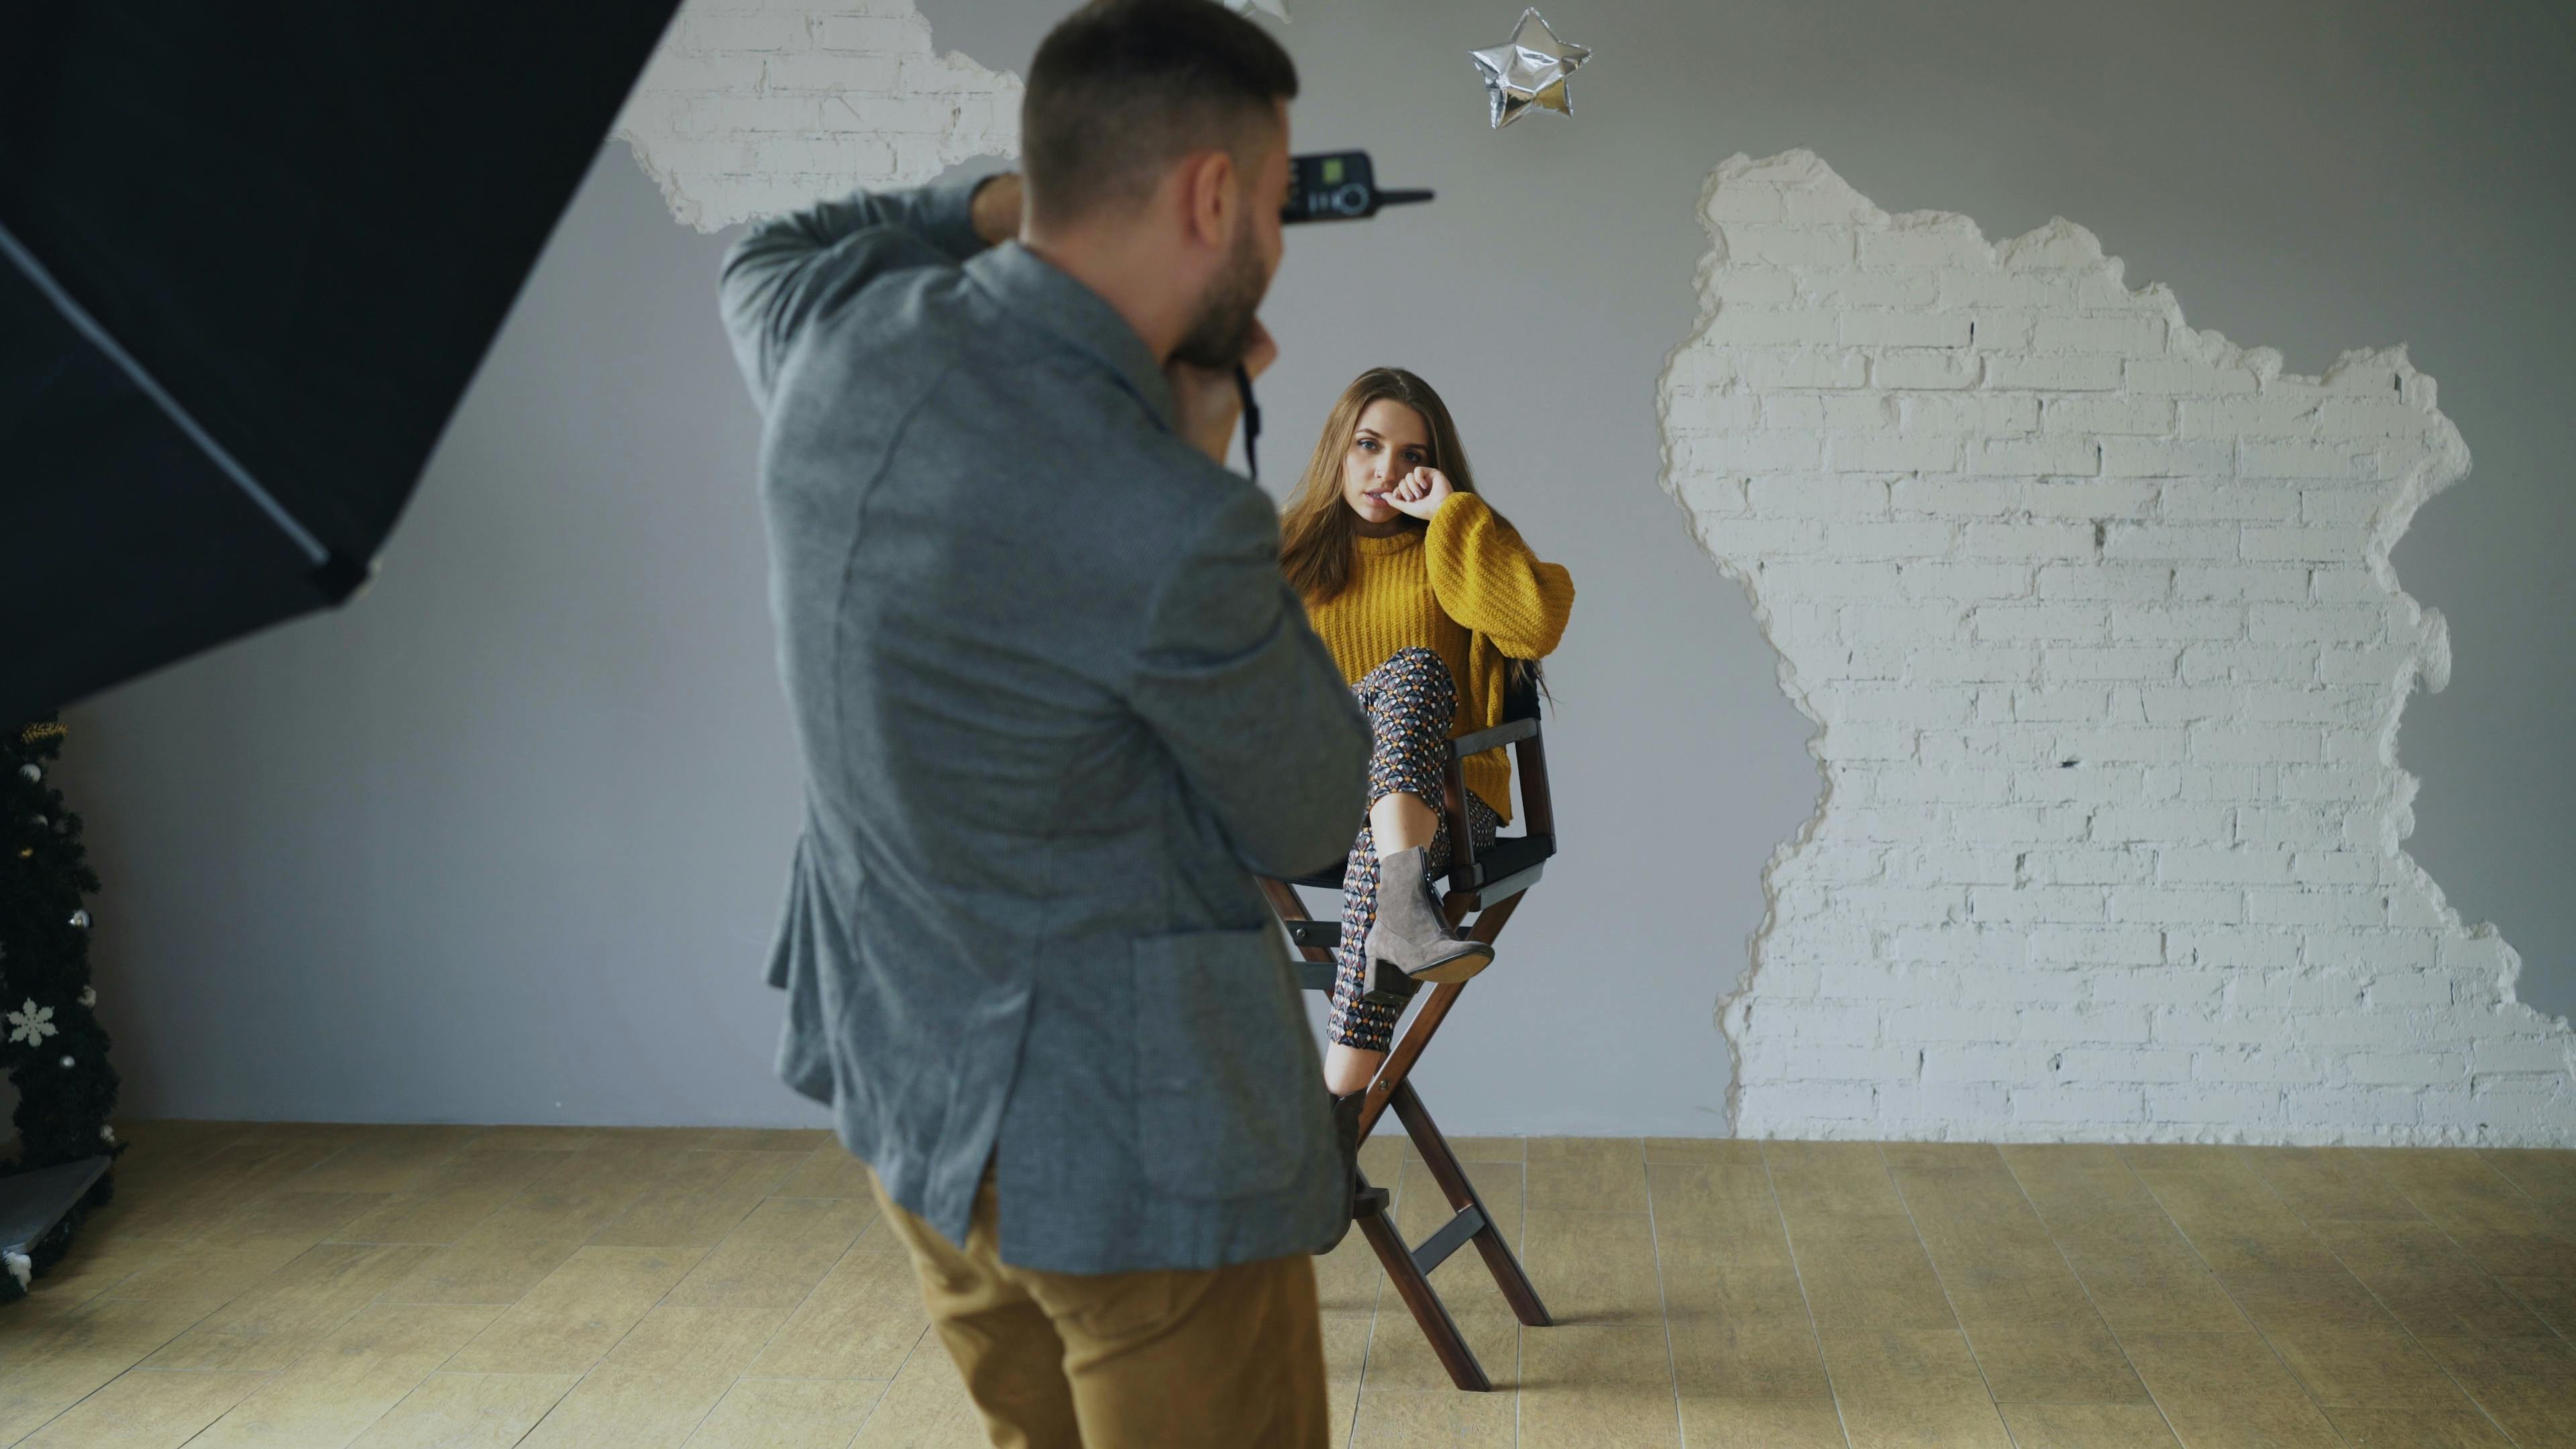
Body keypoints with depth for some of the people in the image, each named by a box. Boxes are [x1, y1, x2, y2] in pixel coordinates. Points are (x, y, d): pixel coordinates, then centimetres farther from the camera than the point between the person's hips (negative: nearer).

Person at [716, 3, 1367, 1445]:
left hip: (906, 1089, 8)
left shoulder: (844, 343, -6)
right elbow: (1310, 817, -9)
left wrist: (1012, 201, 12)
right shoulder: (1170, 528, -28)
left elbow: (762, 262, 21)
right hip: (1133, 1147, -8)